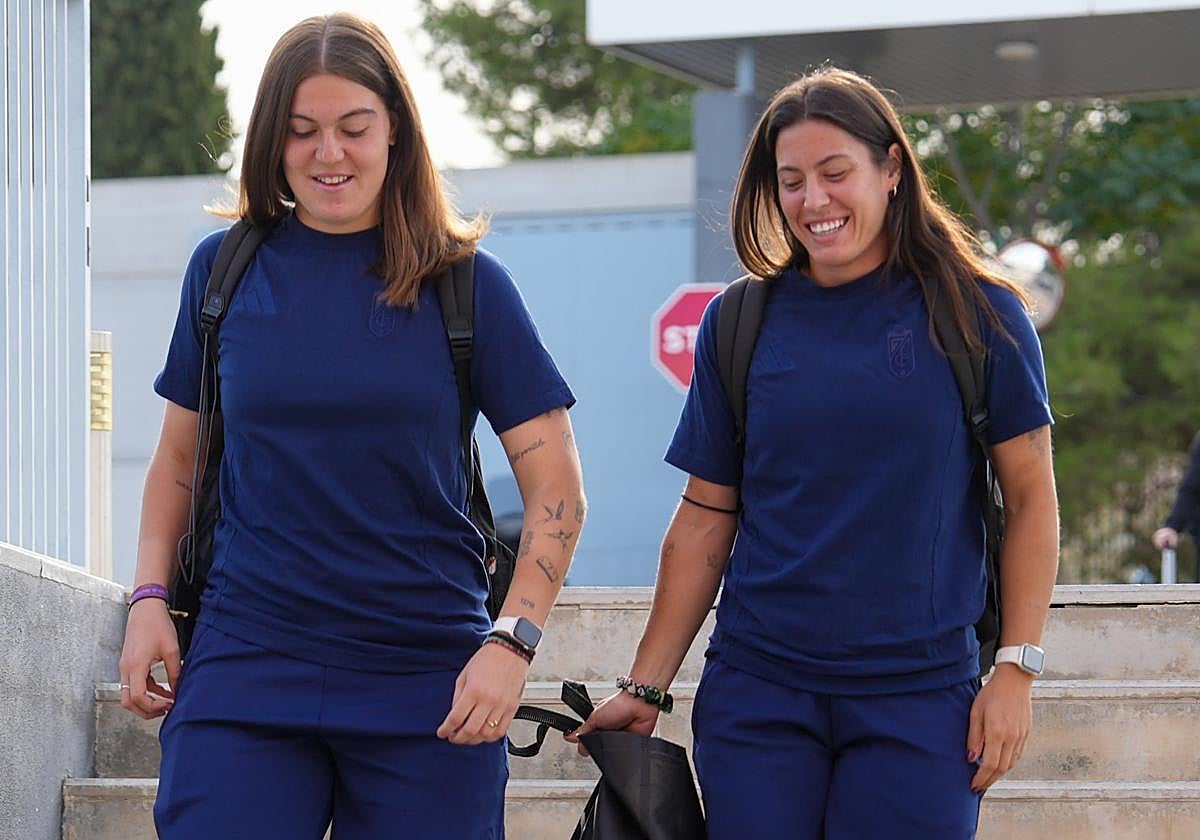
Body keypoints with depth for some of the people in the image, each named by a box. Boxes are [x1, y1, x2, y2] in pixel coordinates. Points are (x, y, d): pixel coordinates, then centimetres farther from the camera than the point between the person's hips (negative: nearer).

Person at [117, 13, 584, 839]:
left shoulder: (466, 283, 2)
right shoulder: (225, 268, 7)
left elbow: (556, 485, 1)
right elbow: (179, 458, 17)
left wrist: (511, 643, -10)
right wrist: (150, 599, 3)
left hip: (427, 685, -1)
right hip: (245, 672, 1)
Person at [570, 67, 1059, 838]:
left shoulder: (977, 316, 0)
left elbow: (1031, 498, 1)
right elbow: (705, 518, 9)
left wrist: (1016, 671, -5)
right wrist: (645, 689, 6)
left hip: (919, 695, -2)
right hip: (757, 695, 2)